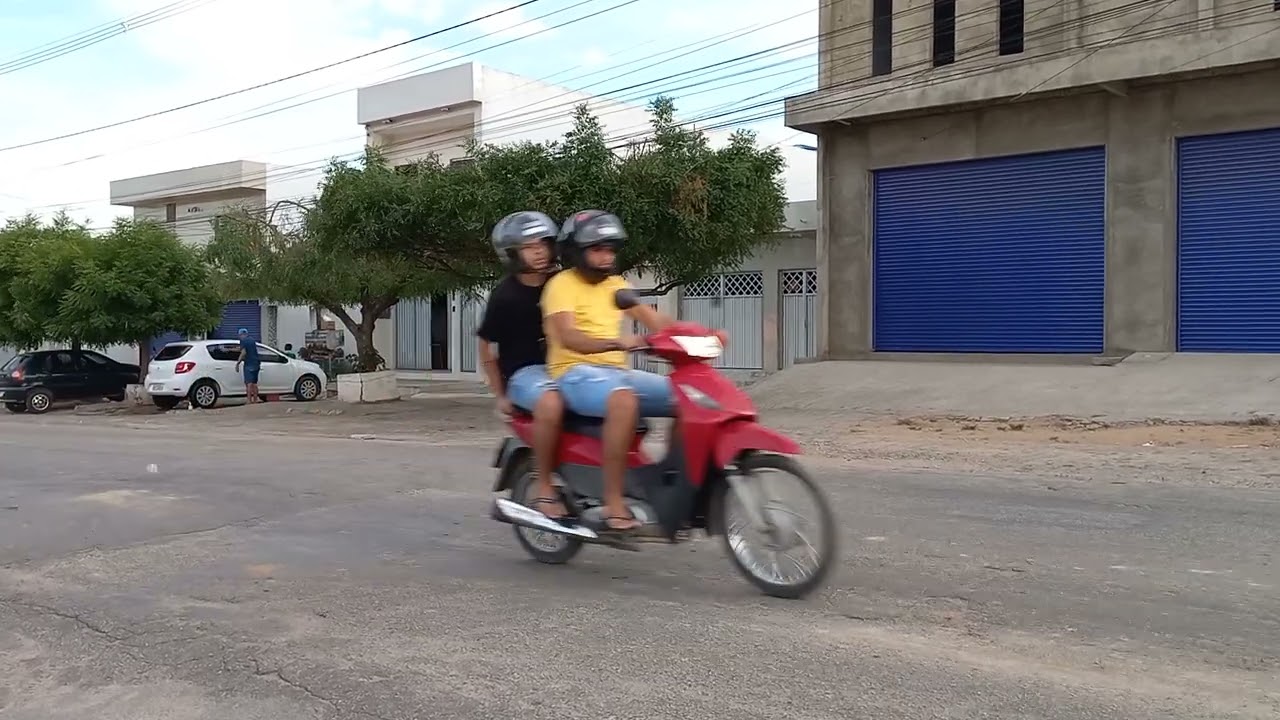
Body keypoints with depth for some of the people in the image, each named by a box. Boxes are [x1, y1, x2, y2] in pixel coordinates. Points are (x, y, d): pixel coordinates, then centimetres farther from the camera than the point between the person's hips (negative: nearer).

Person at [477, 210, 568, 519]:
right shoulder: (505, 296, -8)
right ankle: (544, 491, -26)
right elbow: (486, 346, 1)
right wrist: (500, 395, 2)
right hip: (523, 371, -5)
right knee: (551, 404, -39)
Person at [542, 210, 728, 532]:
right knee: (625, 400, -39)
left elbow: (655, 320, 10)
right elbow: (567, 336, -21)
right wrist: (615, 342, -39)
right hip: (576, 373, -7)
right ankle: (614, 506, -37)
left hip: (618, 371, 7)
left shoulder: (615, 285, 19)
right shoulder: (562, 284, -4)